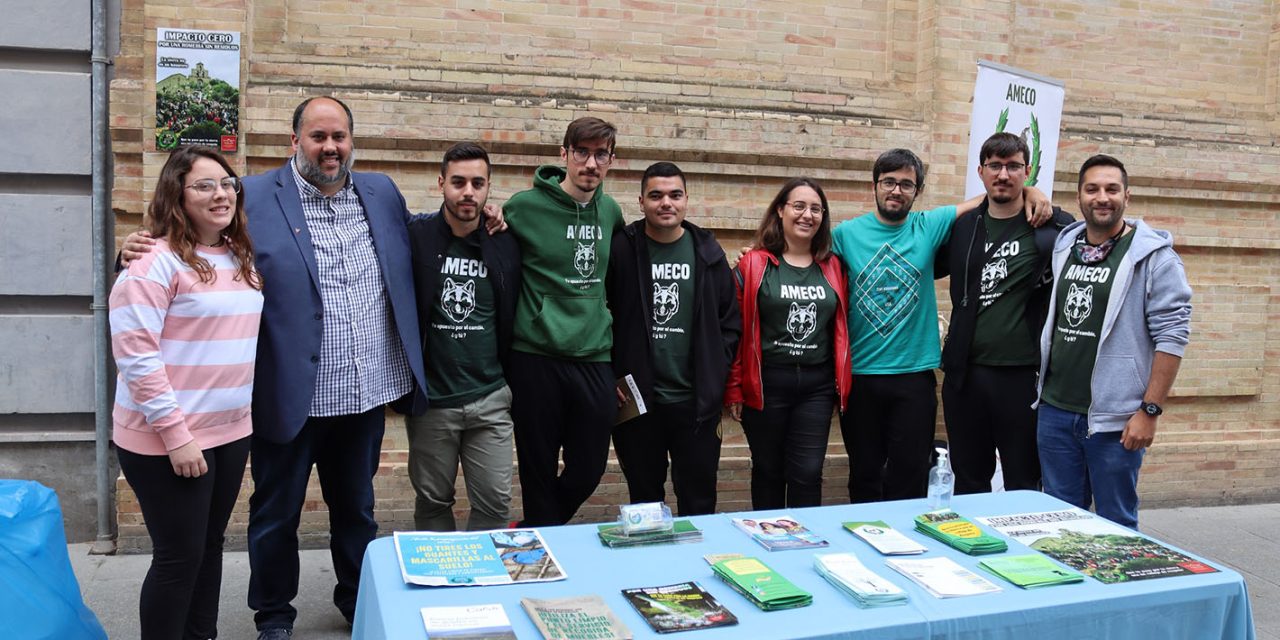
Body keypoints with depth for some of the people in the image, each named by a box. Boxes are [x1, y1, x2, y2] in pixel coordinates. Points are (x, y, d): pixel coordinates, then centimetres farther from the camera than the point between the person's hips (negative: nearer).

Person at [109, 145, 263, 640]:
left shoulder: (241, 259, 10)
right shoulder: (157, 261, -13)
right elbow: (133, 353, -18)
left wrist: (239, 414, 11)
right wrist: (175, 433, -20)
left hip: (231, 431, 7)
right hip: (169, 439, -7)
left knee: (210, 546, 17)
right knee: (179, 557, 3)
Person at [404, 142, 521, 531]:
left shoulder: (505, 246, 3)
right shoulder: (415, 237, -4)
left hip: (490, 400, 1)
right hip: (430, 398, -1)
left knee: (495, 503, 4)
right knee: (433, 503, 13)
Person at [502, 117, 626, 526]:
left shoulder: (611, 211, 8)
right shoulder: (525, 207, -7)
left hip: (595, 360, 5)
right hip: (536, 358, -4)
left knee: (588, 471, 12)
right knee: (539, 474, 7)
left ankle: (538, 531, 37)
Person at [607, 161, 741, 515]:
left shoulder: (708, 252, 3)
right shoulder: (620, 249, -3)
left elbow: (730, 321, 8)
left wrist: (715, 377, 0)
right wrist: (610, 378, -4)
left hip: (697, 403, 1)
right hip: (636, 401, -1)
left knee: (699, 504, 9)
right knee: (644, 499, 13)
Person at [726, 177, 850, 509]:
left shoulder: (832, 267, 7)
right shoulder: (754, 265, -4)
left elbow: (841, 327, 12)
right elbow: (735, 329, -3)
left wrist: (842, 382, 9)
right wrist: (734, 389, -5)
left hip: (817, 385, 2)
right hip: (766, 383, -2)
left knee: (807, 474, 2)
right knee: (768, 472, 11)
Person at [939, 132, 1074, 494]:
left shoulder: (1056, 227, -2)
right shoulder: (961, 227, 8)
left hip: (1025, 373, -3)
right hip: (965, 373, 3)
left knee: (1023, 485, 9)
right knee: (968, 484, 15)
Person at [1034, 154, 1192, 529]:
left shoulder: (1154, 257, -8)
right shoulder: (1063, 247, 9)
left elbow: (1172, 336, -12)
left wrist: (1150, 410, -14)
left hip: (1114, 419, -5)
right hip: (1055, 411, 5)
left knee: (1116, 525, 6)